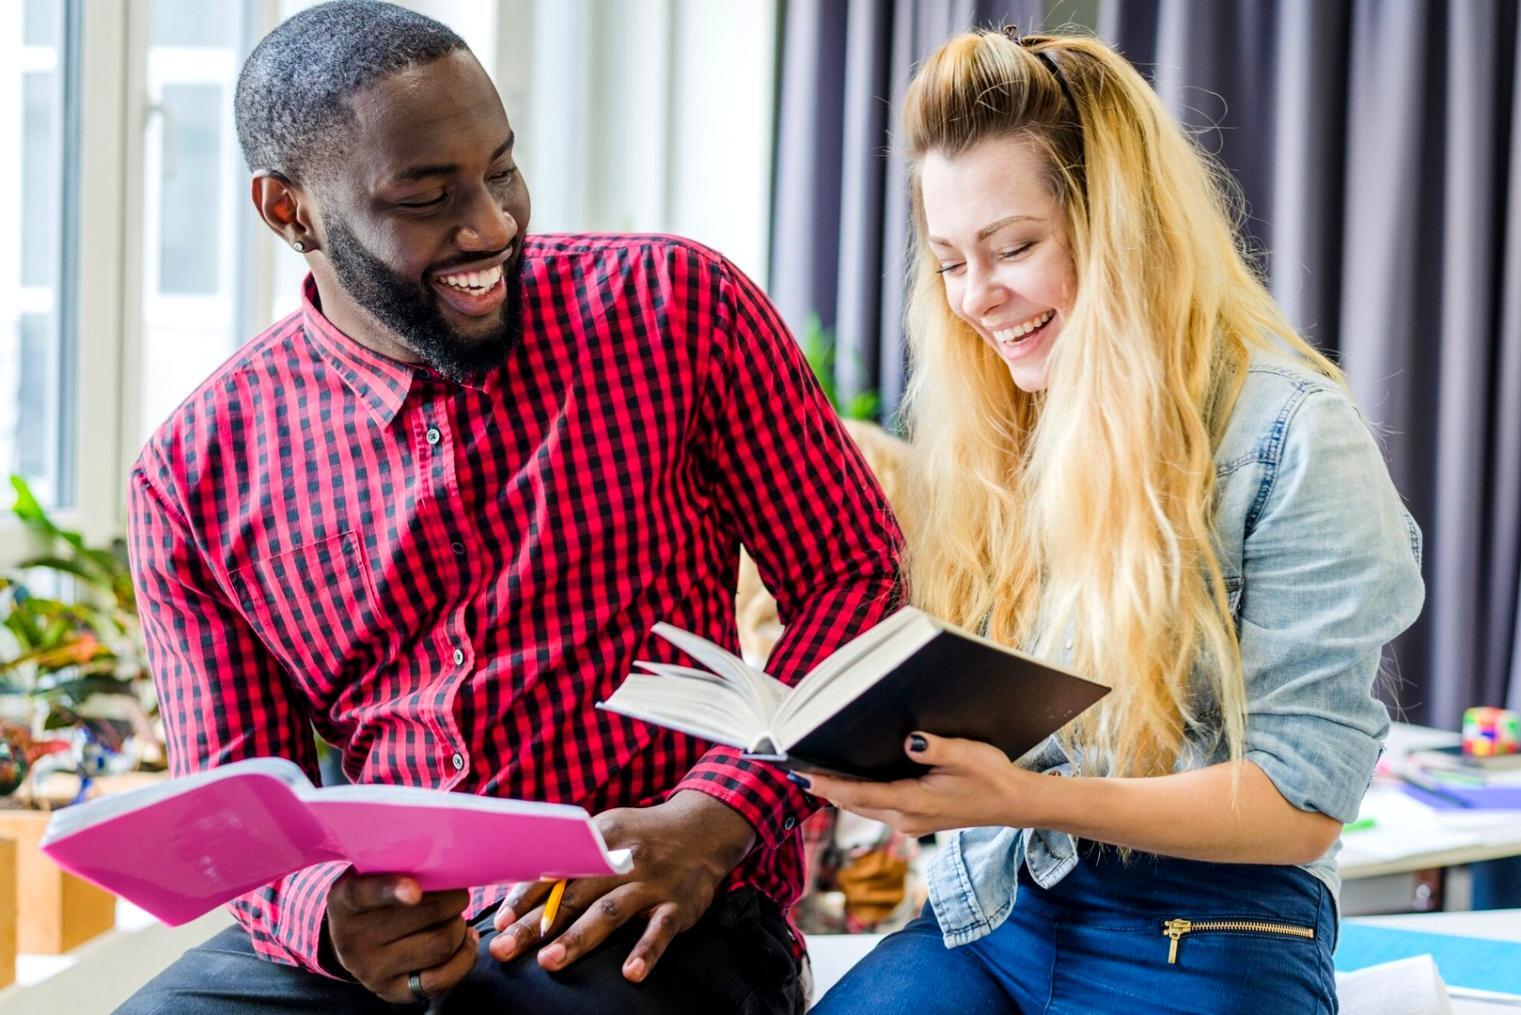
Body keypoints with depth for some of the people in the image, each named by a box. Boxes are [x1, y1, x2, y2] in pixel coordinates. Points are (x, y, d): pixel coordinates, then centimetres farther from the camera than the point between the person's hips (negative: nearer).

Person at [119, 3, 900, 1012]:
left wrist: (712, 821, -15)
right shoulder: (196, 473, 4)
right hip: (389, 931, 2)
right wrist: (326, 917, -18)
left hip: (653, 921, -2)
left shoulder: (675, 304, 0)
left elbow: (855, 574, 1)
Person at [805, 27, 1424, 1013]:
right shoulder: (992, 433, 11)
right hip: (990, 911, 5)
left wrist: (1024, 798, -25)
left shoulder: (1292, 434, -8)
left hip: (1206, 935, -5)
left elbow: (1302, 803, -12)